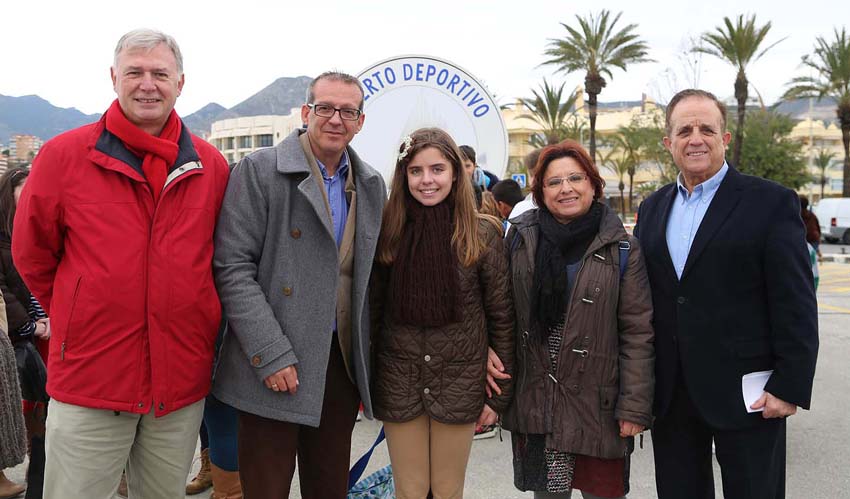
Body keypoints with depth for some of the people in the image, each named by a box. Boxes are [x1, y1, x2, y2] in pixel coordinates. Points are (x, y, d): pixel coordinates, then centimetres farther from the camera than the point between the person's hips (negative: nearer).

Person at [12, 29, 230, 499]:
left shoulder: (211, 165, 2)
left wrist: (198, 331, 9)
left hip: (182, 380, 2)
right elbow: (32, 254, 6)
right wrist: (80, 320, 9)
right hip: (88, 377, -2)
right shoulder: (63, 155, -4)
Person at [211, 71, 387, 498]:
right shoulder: (258, 170, -6)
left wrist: (368, 361, 9)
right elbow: (233, 267, -12)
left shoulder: (372, 185, 10)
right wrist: (271, 355, -18)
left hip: (344, 362, 5)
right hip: (273, 367, -4)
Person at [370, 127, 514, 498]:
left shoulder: (483, 234, -6)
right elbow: (372, 310, 4)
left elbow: (501, 317, -2)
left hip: (459, 383, -1)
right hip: (399, 383, 1)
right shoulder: (389, 231, -2)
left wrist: (499, 393, -1)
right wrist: (367, 383, 5)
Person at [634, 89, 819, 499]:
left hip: (746, 394, -4)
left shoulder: (771, 202, -5)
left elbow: (796, 305, -8)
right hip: (670, 395, 5)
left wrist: (790, 387, -13)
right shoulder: (651, 209, 9)